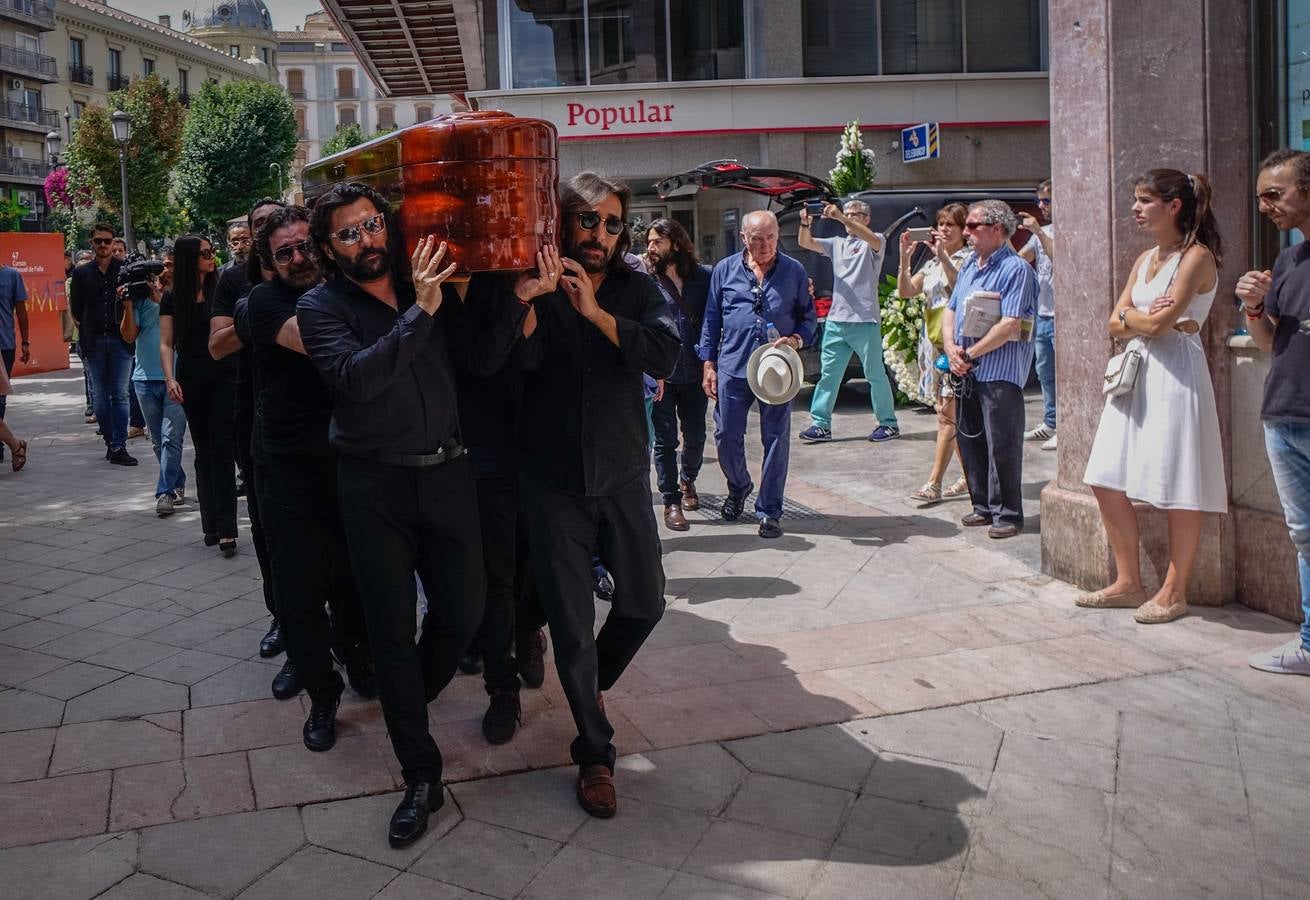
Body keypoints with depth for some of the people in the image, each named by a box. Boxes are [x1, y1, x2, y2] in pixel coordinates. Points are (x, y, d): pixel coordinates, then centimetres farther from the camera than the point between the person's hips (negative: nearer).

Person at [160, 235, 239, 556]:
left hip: (223, 376, -1)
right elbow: (166, 343, 4)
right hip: (191, 379, 2)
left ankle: (225, 529, -8)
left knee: (221, 448, -7)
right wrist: (170, 378, -9)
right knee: (203, 450, 8)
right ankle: (211, 524, 15)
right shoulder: (172, 298, 4)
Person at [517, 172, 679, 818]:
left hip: (623, 475, 3)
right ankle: (594, 752, 20)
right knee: (571, 622, 4)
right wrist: (527, 300, -36)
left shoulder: (635, 289, 1)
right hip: (553, 482, -2)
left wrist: (595, 312, -23)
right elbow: (519, 357, -20)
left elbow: (665, 356, -15)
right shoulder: (536, 288, -4)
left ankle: (594, 681, 43)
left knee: (645, 603, 12)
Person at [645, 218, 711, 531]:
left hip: (694, 373, 2)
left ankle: (688, 481, 40)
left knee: (695, 437, 14)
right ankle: (671, 501, 12)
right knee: (665, 440, 2)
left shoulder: (703, 277, 3)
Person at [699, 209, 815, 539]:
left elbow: (809, 317, 10)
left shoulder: (794, 271, 3)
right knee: (726, 436, 5)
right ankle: (738, 487, 36)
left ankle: (769, 511, 15)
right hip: (733, 368, 1)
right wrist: (708, 365, 3)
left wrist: (797, 339, -11)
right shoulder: (725, 270, 4)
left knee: (776, 439, 3)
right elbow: (711, 320, 7)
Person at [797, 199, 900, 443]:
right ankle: (820, 424, 7)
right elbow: (805, 242, 6)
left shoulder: (875, 242, 2)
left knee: (875, 374, 3)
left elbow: (873, 240, -23)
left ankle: (888, 423, 13)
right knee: (828, 373, 4)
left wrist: (841, 217, -33)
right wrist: (805, 223, -16)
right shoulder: (837, 243, 18)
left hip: (865, 321, -5)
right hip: (836, 320, 5)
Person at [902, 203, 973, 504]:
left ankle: (934, 484, -10)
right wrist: (905, 259, -6)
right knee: (948, 414, 10)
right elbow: (906, 291, 8)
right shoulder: (931, 263, 17)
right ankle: (970, 476, 20)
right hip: (933, 340, 8)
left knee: (948, 413, -10)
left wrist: (943, 255, -26)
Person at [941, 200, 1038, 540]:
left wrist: (970, 353, -13)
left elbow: (1010, 325, -19)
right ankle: (983, 506, 25)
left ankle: (1007, 514, 7)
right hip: (966, 371, 8)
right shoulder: (969, 267, 16)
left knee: (1002, 446, -3)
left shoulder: (1016, 269, -10)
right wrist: (952, 349, -3)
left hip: (999, 373, -8)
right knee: (969, 441, 13)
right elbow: (950, 311, 16)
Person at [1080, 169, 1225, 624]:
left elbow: (1158, 322, -18)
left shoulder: (1197, 257, -8)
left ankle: (1174, 593, 10)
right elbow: (1116, 325, 9)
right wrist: (1148, 318, -9)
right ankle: (1128, 582, 18)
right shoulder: (1144, 260, 16)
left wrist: (1131, 316, 1)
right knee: (1107, 481, 6)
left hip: (1175, 376, -8)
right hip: (1135, 373, 9)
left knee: (1178, 491, -1)